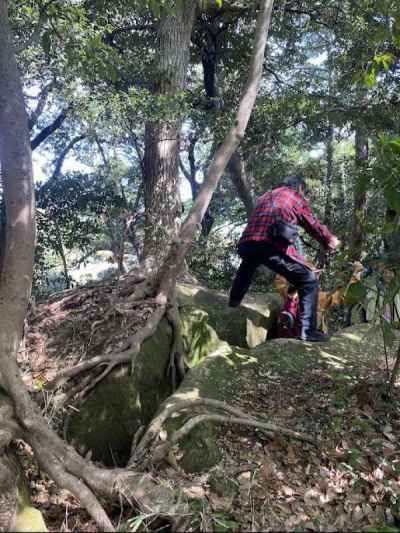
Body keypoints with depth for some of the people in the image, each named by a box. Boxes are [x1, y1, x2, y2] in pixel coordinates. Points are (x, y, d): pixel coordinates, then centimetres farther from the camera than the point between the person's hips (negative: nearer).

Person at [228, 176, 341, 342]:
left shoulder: (265, 196, 33)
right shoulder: (296, 198, 16)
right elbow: (313, 225, 18)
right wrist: (330, 240, 36)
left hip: (247, 244, 6)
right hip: (274, 246, -6)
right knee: (309, 282, 6)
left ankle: (233, 304, 55)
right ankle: (307, 330, 0)